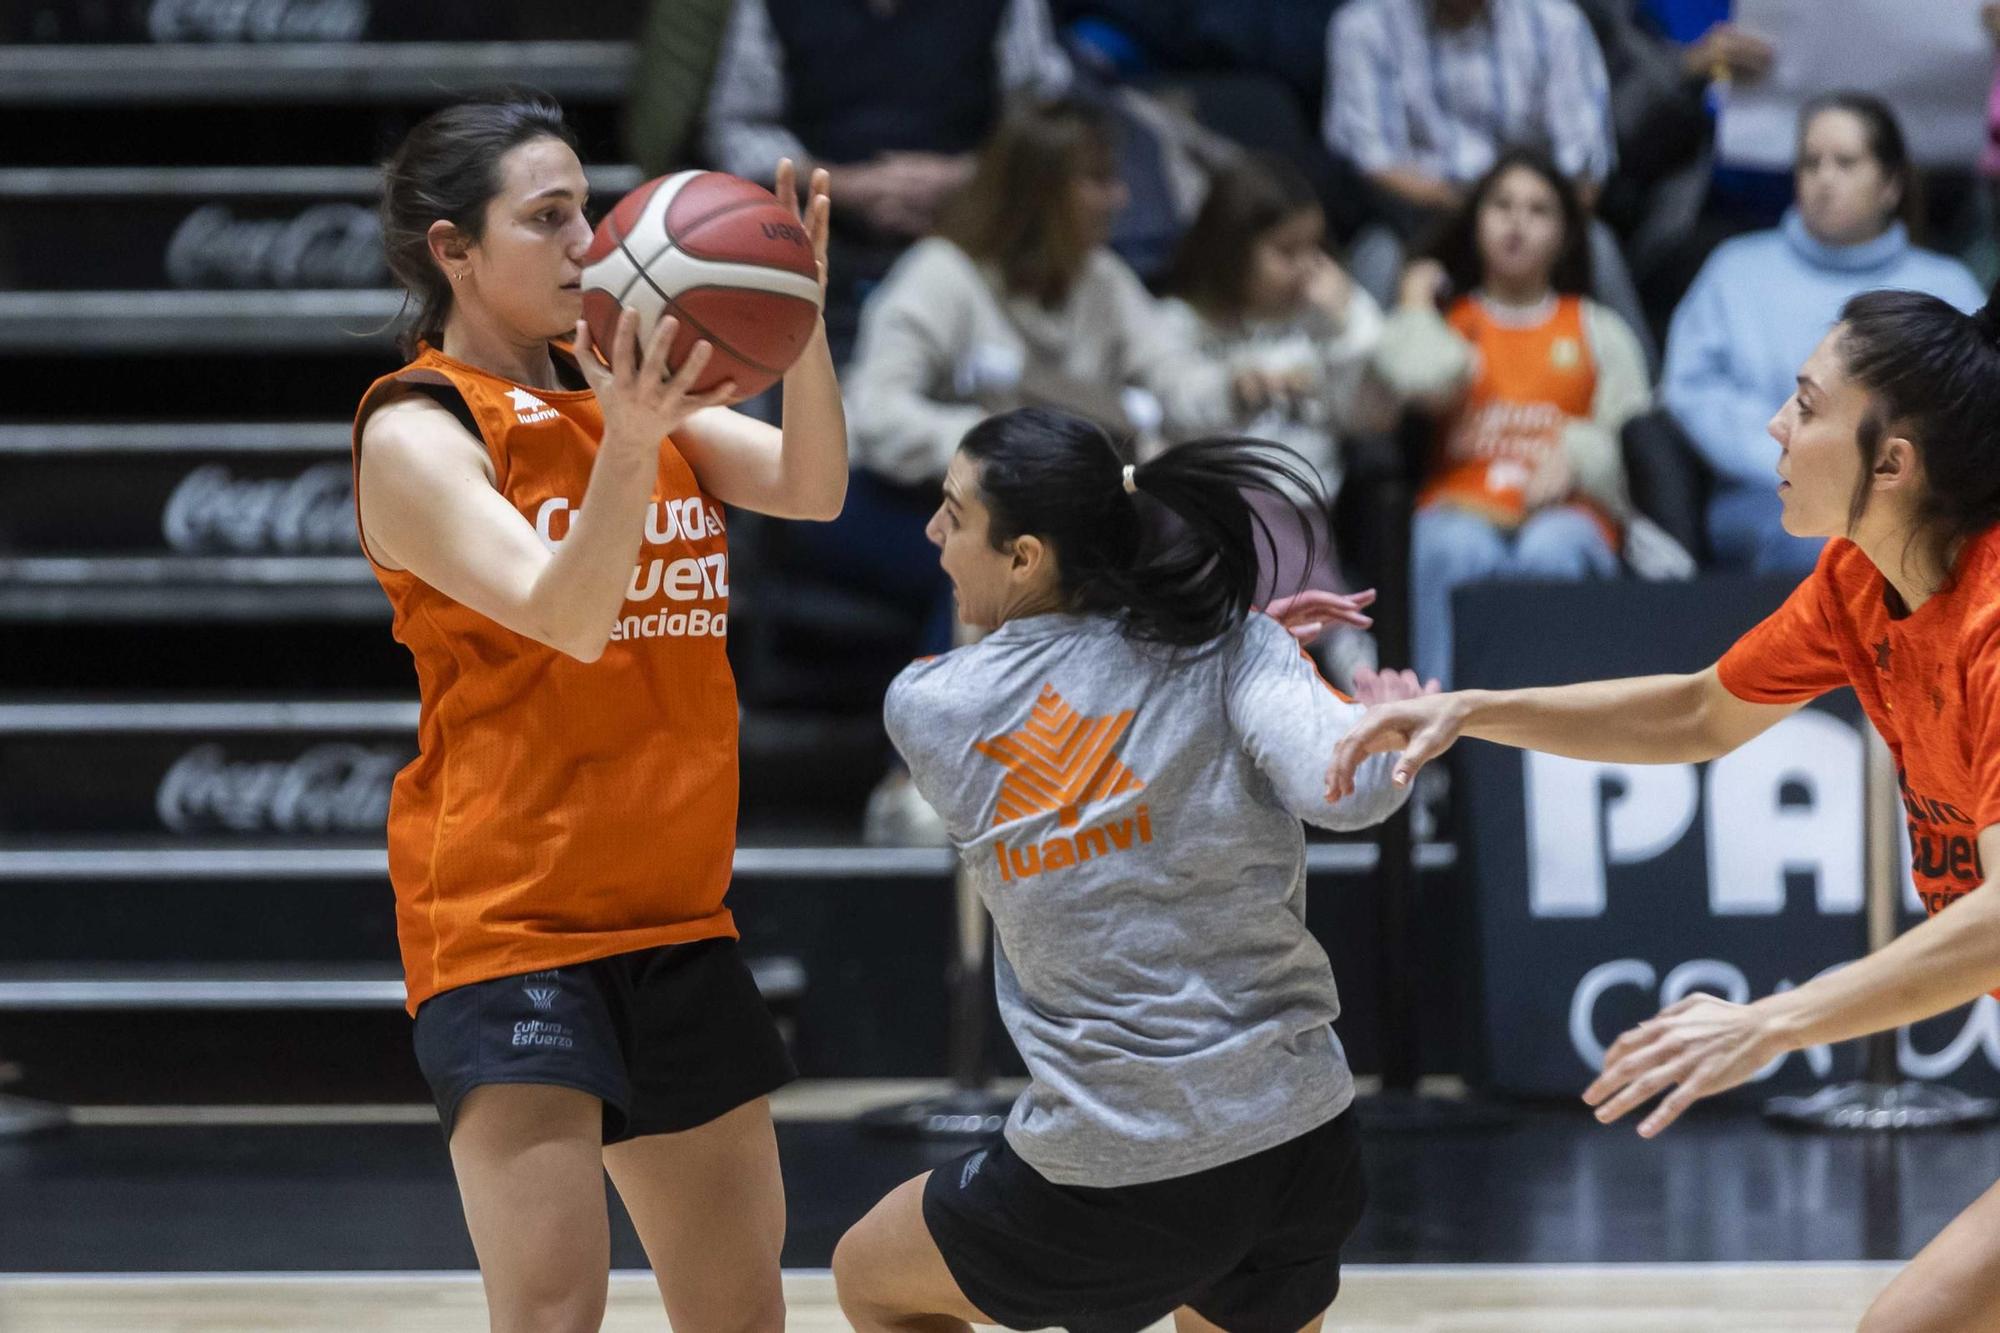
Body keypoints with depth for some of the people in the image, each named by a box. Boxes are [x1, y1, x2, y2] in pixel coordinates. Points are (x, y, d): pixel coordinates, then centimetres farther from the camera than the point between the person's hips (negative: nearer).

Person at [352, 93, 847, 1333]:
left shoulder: (618, 383, 9)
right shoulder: (420, 433, -8)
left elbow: (812, 487, -5)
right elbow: (563, 615, -22)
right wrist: (629, 443, -38)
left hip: (676, 915, 7)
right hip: (510, 918, -7)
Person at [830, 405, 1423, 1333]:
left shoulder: (924, 709, -2)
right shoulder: (1231, 648, -6)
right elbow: (1347, 791, -22)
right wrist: (1391, 717, 0)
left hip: (1111, 1179, -2)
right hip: (1298, 1135, 2)